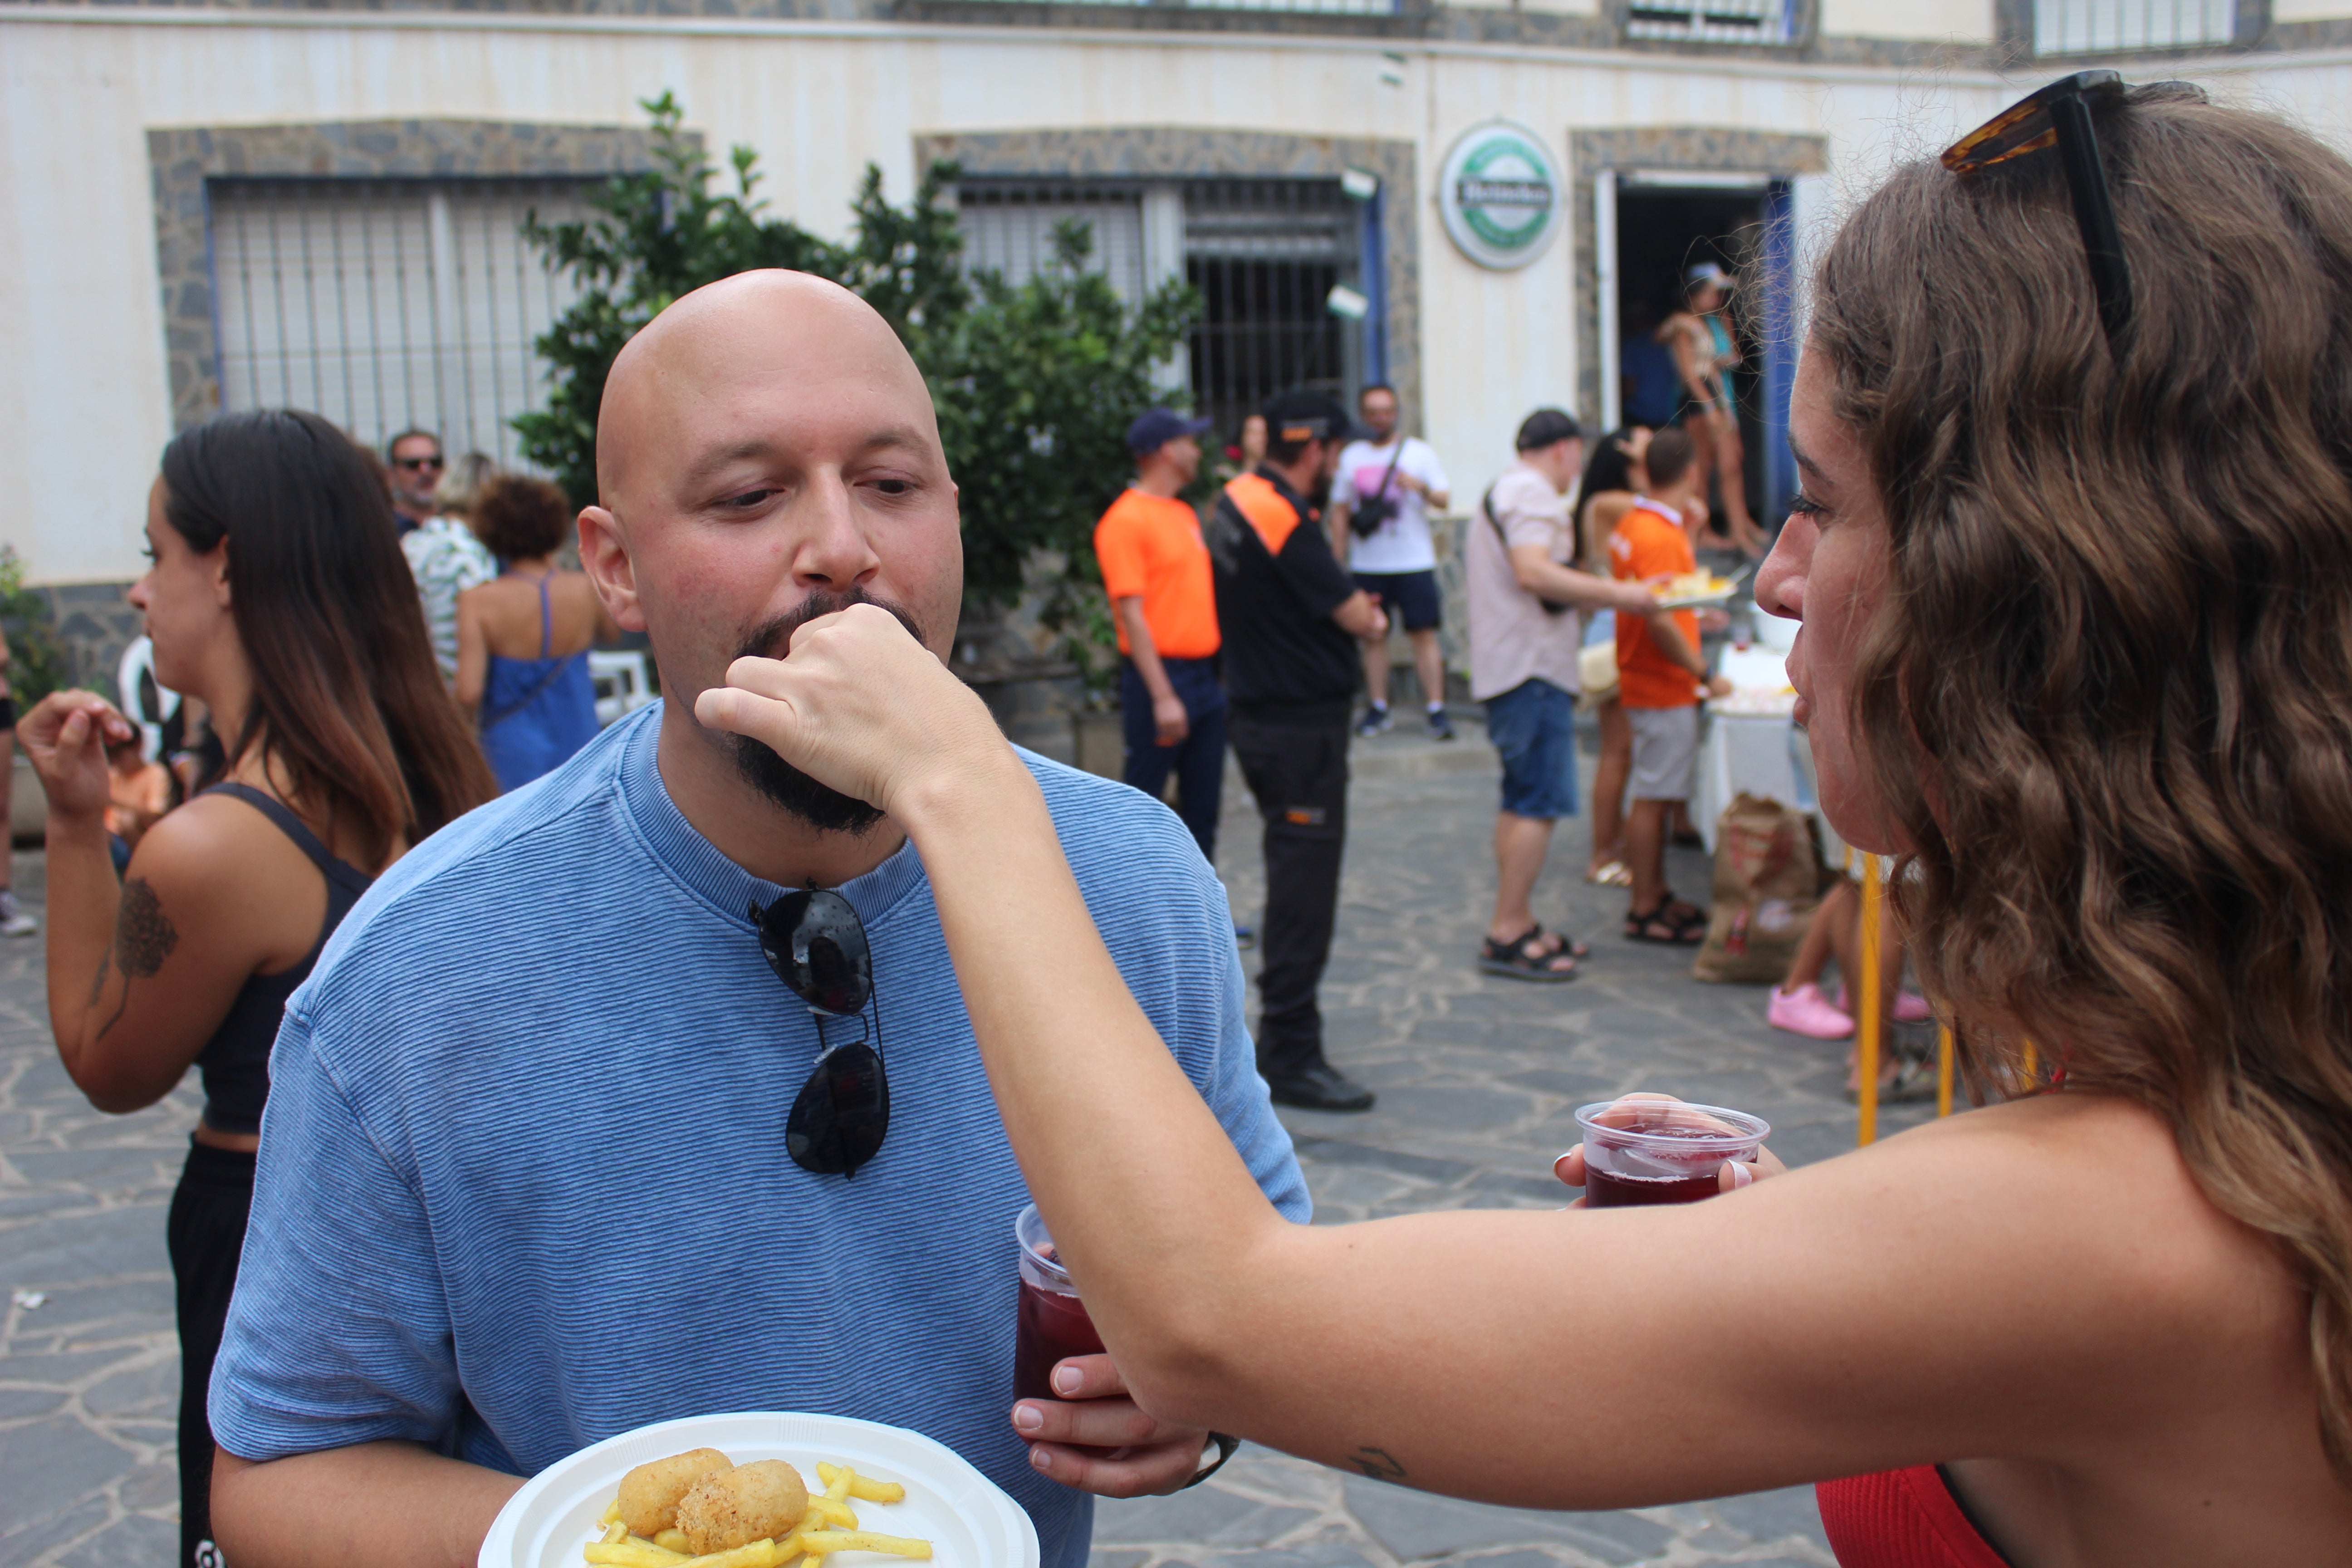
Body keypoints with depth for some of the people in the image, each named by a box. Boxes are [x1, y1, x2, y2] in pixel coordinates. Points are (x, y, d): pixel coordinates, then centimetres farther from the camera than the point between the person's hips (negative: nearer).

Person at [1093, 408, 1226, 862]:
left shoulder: (1186, 514, 15)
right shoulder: (1127, 519, -11)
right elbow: (1132, 614, -16)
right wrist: (1162, 696, -20)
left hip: (1205, 673, 8)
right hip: (1162, 674, -8)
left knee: (1203, 801, 12)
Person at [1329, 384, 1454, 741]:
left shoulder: (1419, 451, 4)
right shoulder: (1351, 456, 9)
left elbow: (1445, 500, -1)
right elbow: (1340, 511, 12)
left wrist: (1421, 487, -21)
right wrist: (1338, 560, 7)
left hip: (1415, 561, -2)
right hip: (1367, 563, 2)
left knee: (1424, 634, -5)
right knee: (1373, 636, 4)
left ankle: (1435, 708, -2)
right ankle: (1378, 708, 12)